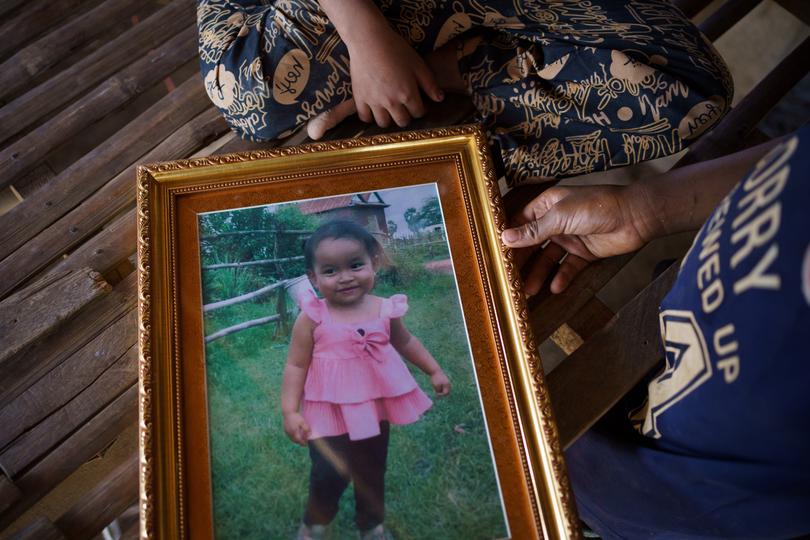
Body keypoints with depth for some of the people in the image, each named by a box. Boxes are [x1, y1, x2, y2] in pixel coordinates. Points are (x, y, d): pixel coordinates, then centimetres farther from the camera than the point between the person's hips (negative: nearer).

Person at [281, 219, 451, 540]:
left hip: (375, 408, 4)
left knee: (373, 473, 19)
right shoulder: (312, 318, -16)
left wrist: (434, 371, 15)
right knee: (330, 475, -4)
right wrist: (290, 412, -17)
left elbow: (405, 342, 12)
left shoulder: (385, 310, -7)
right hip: (330, 411, -3)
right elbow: (296, 366, -12)